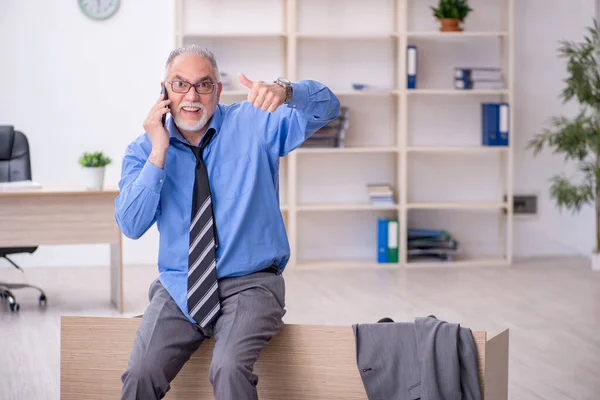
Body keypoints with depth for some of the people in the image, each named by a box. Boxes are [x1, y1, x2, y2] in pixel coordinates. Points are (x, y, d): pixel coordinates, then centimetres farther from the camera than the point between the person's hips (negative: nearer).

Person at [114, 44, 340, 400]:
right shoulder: (144, 149, 3)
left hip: (249, 285, -2)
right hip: (179, 288, 2)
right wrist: (158, 153, -17)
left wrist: (284, 91, -34)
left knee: (230, 370, -29)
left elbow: (326, 106, -12)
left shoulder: (255, 124, 0)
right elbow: (131, 225, -8)